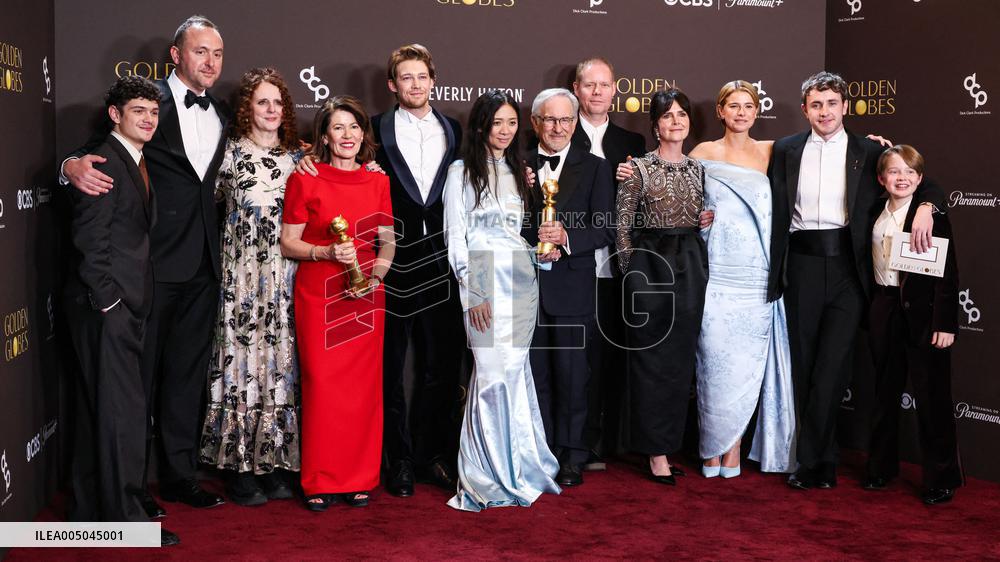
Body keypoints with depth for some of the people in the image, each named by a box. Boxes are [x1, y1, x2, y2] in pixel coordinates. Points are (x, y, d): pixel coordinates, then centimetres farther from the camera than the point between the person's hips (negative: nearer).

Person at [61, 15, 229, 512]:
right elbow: (94, 153, -6)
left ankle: (180, 475, 24)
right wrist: (73, 166, -30)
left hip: (203, 265, 6)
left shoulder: (222, 115, 13)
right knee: (141, 372, 3)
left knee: (188, 372, 13)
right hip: (153, 263, -6)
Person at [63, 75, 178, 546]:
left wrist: (129, 303, 12)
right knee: (123, 408, -5)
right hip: (105, 306, -9)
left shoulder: (137, 163, 17)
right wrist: (107, 298, -17)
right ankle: (125, 516, 3)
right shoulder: (105, 161, -11)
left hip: (122, 306, 9)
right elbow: (90, 237, -17)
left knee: (98, 410, 15)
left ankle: (90, 508, 25)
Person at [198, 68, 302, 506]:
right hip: (244, 276, -4)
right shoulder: (232, 152, 1)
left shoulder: (297, 157, 11)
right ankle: (240, 469, 8)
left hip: (287, 280, 4)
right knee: (244, 359, -2)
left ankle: (274, 463, 16)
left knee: (282, 363, 6)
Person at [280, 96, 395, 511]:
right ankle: (320, 481, 11)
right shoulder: (305, 179, -1)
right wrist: (327, 252, -16)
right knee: (321, 384, -3)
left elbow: (388, 241, 13)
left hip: (366, 295, 3)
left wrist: (376, 275, -4)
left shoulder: (377, 181, 9)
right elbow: (287, 244, 0)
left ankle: (359, 478, 16)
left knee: (364, 386, 4)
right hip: (318, 294, -3)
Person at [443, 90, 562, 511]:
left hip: (521, 278, 5)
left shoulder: (517, 171, 19)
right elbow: (455, 235, -5)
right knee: (494, 373, -7)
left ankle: (515, 468, 16)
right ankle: (489, 475, 4)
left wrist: (542, 252, 7)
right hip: (484, 279, -5)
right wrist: (472, 293, -12)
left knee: (514, 371, 6)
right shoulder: (462, 171, 1)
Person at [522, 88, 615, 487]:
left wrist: (566, 236, -18)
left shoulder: (594, 168, 5)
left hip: (571, 286, -1)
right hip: (528, 286, 2)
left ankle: (572, 458, 13)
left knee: (571, 375, 1)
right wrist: (534, 236, -16)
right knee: (537, 375, 9)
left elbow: (605, 230, -2)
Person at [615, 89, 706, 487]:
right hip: (649, 264, -5)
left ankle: (668, 444, 18)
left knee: (681, 358, 7)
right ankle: (656, 452, 6)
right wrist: (631, 271, -4)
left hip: (690, 267, 5)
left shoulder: (698, 169, 12)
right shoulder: (639, 167, -3)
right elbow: (622, 224, -2)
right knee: (651, 358, -2)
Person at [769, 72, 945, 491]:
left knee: (831, 367, -5)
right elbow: (776, 213, 6)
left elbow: (923, 185, 7)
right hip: (802, 266, 2)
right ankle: (824, 461, 20)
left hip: (847, 268, -2)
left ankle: (809, 461, 9)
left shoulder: (869, 153, 5)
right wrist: (776, 270, 0)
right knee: (804, 366, 7)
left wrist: (925, 207, -16)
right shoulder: (785, 151, 8)